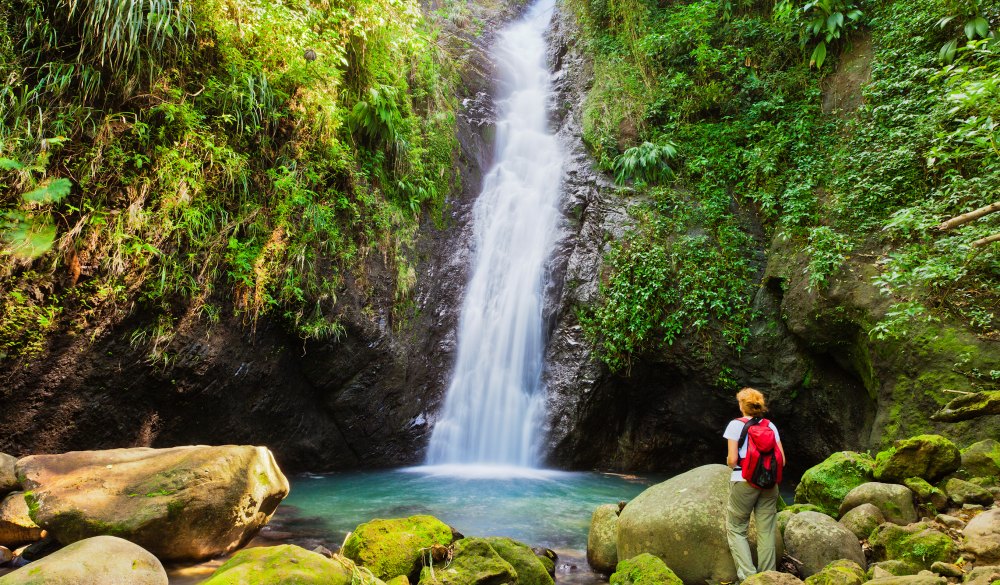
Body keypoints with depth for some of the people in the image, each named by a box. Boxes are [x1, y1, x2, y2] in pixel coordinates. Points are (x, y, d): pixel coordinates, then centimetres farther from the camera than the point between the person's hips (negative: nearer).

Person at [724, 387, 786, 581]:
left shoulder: (736, 424, -5)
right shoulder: (770, 425, 7)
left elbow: (732, 459, -9)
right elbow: (781, 459, 4)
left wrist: (730, 462, 13)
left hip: (744, 483, -4)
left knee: (736, 529, 7)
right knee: (766, 531, 9)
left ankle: (748, 575, -2)